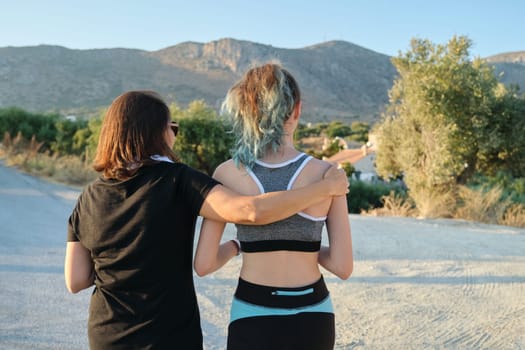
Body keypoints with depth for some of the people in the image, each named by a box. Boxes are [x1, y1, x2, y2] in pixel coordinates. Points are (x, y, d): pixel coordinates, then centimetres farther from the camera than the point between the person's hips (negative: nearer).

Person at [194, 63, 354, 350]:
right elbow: (343, 266, -8)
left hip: (252, 318, -1)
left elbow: (203, 264, -7)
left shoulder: (227, 174, -10)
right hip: (312, 319, 1)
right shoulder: (326, 174, -10)